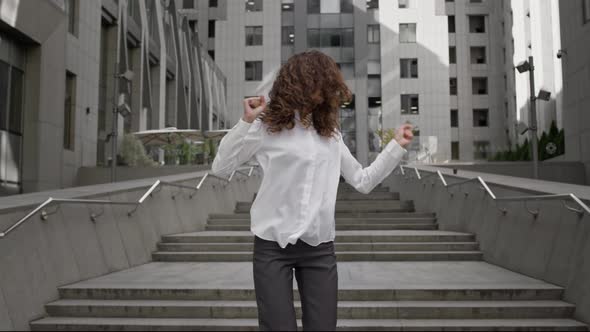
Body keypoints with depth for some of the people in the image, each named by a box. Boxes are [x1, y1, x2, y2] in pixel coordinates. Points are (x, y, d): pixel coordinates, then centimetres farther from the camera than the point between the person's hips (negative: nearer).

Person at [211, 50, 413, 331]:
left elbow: (363, 181, 16)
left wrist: (396, 147, 11)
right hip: (273, 246, -4)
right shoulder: (268, 125, -3)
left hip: (320, 248, 4)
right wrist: (246, 123, -15)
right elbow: (220, 168, -6)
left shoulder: (330, 134, 10)